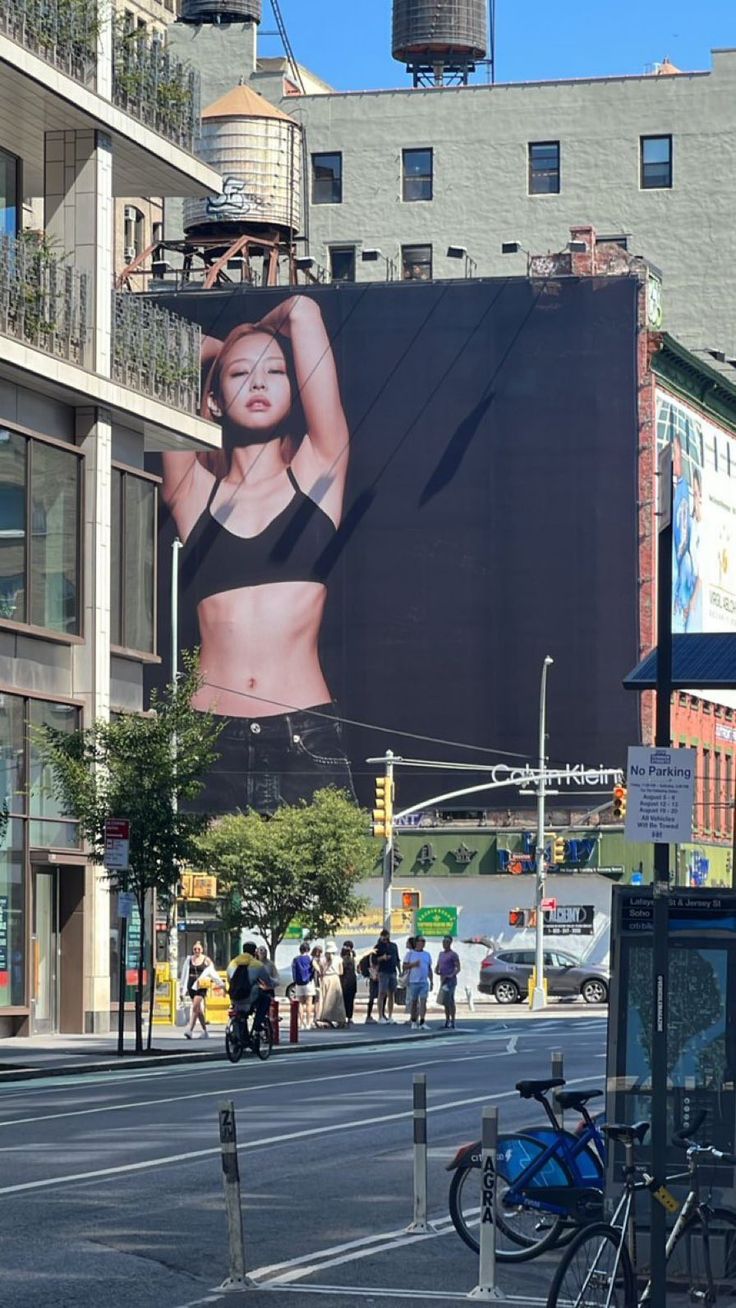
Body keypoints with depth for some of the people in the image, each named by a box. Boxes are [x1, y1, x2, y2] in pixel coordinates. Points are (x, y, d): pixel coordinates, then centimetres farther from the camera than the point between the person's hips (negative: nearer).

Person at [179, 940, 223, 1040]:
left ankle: (190, 1030, -21)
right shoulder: (189, 960, 9)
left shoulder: (206, 960, 2)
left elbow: (212, 973, 8)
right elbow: (184, 975, 13)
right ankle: (205, 1031, 19)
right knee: (198, 1009, 8)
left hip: (201, 987, -4)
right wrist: (182, 989, 14)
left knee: (195, 1007, -17)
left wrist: (220, 984, 10)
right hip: (191, 986, 4)